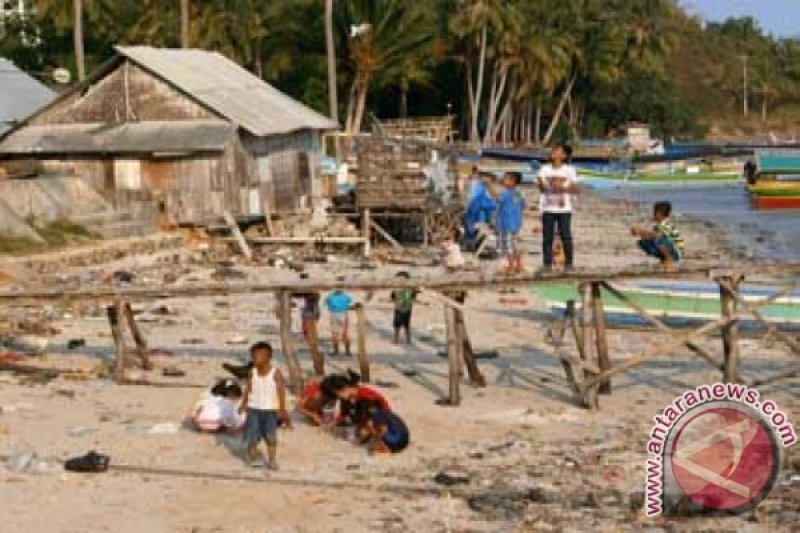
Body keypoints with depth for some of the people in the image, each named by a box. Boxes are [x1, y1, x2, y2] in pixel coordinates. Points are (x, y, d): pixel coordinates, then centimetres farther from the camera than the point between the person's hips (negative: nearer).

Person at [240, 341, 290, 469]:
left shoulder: (275, 373, -11)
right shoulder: (252, 373, -2)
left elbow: (281, 391, -9)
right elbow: (248, 389, 6)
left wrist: (282, 409, -12)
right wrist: (244, 404, 3)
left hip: (270, 410, -2)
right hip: (254, 409, 2)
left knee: (271, 436, 4)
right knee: (252, 435, 1)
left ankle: (272, 460, 14)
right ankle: (253, 457, 18)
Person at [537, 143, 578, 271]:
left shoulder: (569, 170, 1)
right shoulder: (545, 169, 4)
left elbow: (575, 189, -1)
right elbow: (542, 188, 1)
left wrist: (562, 188, -17)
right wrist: (541, 184, -22)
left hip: (564, 209, -1)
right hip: (548, 209, 1)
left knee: (566, 236, 0)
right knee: (547, 237, 0)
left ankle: (569, 264, 10)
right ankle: (547, 264, 6)